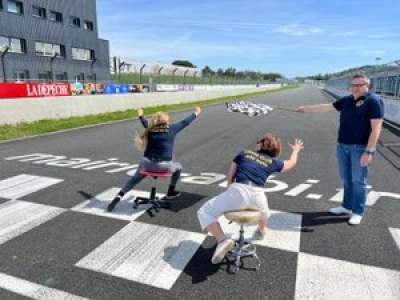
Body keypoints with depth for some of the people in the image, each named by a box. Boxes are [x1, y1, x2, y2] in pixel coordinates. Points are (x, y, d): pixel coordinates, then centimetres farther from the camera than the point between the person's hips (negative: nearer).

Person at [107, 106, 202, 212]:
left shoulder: (150, 130, 6)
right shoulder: (172, 129, -2)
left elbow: (145, 123, 28)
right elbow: (185, 122, 10)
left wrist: (140, 115, 50)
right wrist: (196, 113, 26)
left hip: (147, 163, 3)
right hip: (164, 165, -3)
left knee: (134, 179, 24)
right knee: (178, 167, 27)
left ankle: (119, 196, 9)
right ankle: (171, 192, 36)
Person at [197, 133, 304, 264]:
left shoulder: (243, 153, 20)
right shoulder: (273, 162, 21)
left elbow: (229, 176, 17)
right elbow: (291, 163, 41)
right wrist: (295, 150, 61)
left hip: (238, 191, -3)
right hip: (257, 196, 3)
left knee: (204, 212, 10)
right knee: (263, 208, 41)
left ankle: (223, 240, -10)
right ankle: (261, 231, 65)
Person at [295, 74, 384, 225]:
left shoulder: (373, 101, -10)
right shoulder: (347, 100, 10)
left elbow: (376, 128, -15)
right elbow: (326, 107, 22)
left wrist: (369, 151, -21)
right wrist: (306, 108, 26)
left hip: (361, 147, -6)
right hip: (343, 146, 6)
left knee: (358, 181, 2)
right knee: (346, 179, 14)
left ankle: (357, 212, 15)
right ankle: (347, 206, 28)